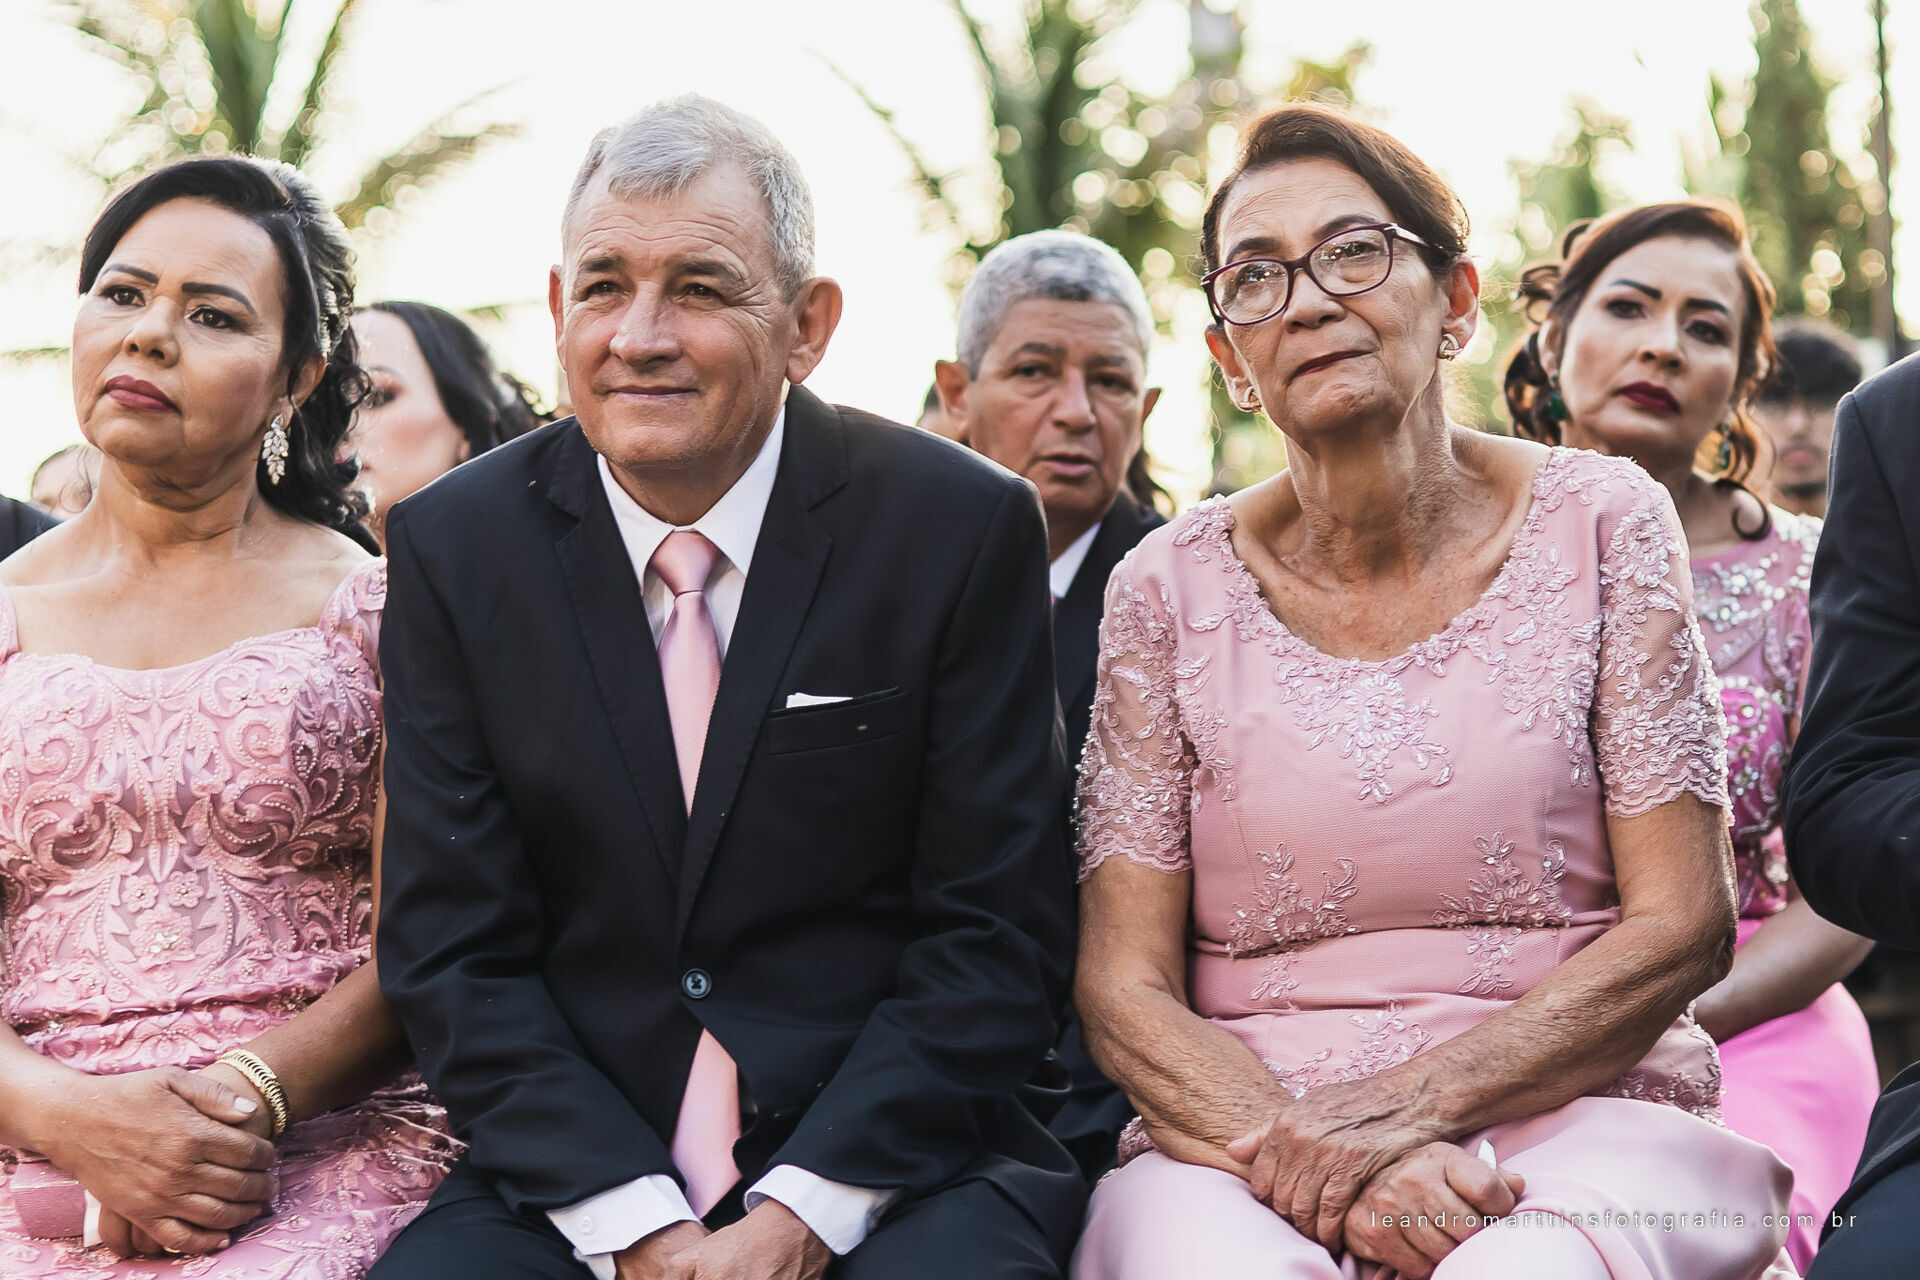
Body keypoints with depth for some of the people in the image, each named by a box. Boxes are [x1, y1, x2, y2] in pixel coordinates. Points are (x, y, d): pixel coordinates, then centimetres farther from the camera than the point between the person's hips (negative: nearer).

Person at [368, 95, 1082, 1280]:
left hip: (889, 1177, -1)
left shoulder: (965, 528, -2)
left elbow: (999, 934, -2)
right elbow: (452, 949, 2)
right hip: (574, 1177, 2)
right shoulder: (456, 547, 4)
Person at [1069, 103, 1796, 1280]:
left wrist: (1408, 1107, -13)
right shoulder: (1169, 589, 4)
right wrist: (1302, 1154, -17)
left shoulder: (1600, 523, 2)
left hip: (1575, 1114, -1)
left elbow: (1681, 927, -1)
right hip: (1243, 1125, 1)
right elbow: (1125, 988, 2)